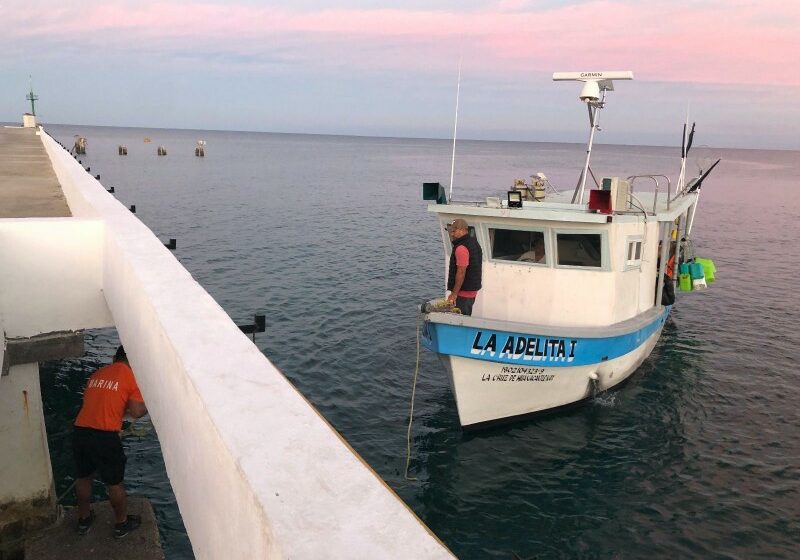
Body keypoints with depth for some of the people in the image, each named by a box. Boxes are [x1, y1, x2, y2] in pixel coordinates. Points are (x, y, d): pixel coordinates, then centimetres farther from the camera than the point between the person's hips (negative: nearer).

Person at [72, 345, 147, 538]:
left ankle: (84, 519, 42)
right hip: (104, 436, -5)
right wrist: (148, 405, 15)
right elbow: (136, 412, -6)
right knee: (114, 483, 13)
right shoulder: (131, 376, -1)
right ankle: (122, 524, 29)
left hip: (80, 432, 6)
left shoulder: (96, 374, 17)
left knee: (83, 477, 25)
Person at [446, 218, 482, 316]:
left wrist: (454, 294, -19)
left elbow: (461, 273, -23)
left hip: (463, 293, -10)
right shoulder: (474, 242, 14)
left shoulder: (461, 248, -19)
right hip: (472, 291, 10)